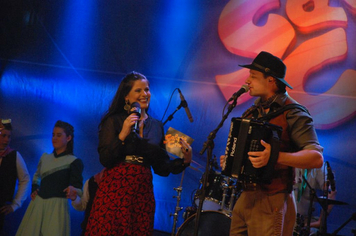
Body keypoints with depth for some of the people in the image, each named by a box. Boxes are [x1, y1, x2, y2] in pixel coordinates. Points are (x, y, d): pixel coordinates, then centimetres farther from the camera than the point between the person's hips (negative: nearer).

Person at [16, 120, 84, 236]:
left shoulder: (74, 162, -5)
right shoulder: (45, 157, 13)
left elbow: (78, 189, -9)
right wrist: (34, 189, 17)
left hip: (57, 206, -5)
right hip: (37, 204, 5)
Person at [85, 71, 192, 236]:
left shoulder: (156, 126, 13)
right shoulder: (113, 121, 1)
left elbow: (161, 168, 13)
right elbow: (105, 160, -8)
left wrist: (184, 161, -2)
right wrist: (123, 135, -17)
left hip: (143, 193, 4)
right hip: (114, 191, -3)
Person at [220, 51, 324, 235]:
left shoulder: (293, 114, -11)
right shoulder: (254, 111, 15)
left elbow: (316, 158, -20)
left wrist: (275, 157, -31)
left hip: (272, 203, -8)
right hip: (246, 198, 8)